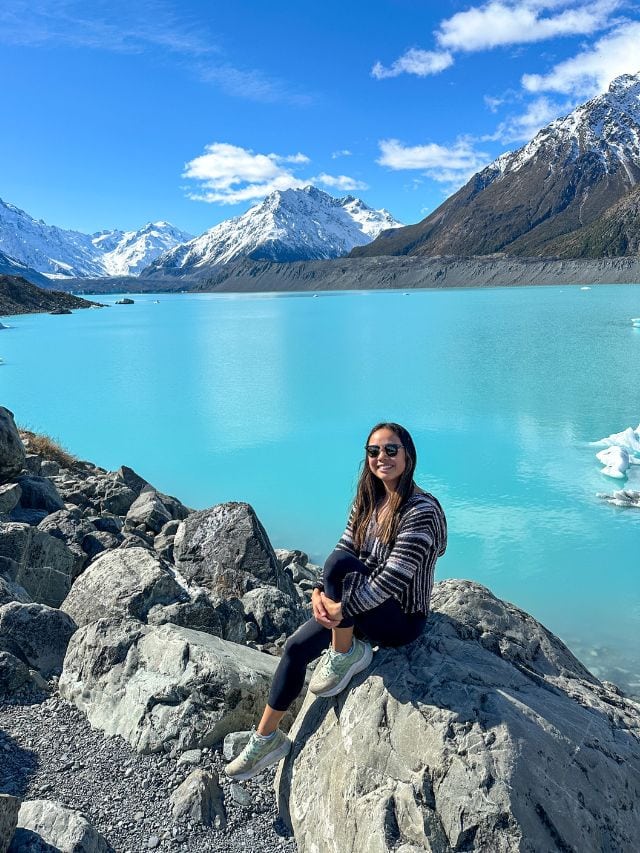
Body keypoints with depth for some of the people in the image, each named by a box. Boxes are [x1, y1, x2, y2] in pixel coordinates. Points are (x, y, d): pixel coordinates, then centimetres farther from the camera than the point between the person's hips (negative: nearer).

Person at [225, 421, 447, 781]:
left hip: (402, 619, -7)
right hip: (366, 608, 7)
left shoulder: (421, 510, -22)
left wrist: (342, 609, -29)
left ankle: (345, 654, -10)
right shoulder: (368, 501, 3)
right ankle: (267, 738, 14)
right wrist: (321, 593, -18)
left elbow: (392, 579, -28)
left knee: (340, 563, -30)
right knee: (296, 648, -4)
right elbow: (346, 547, -1)